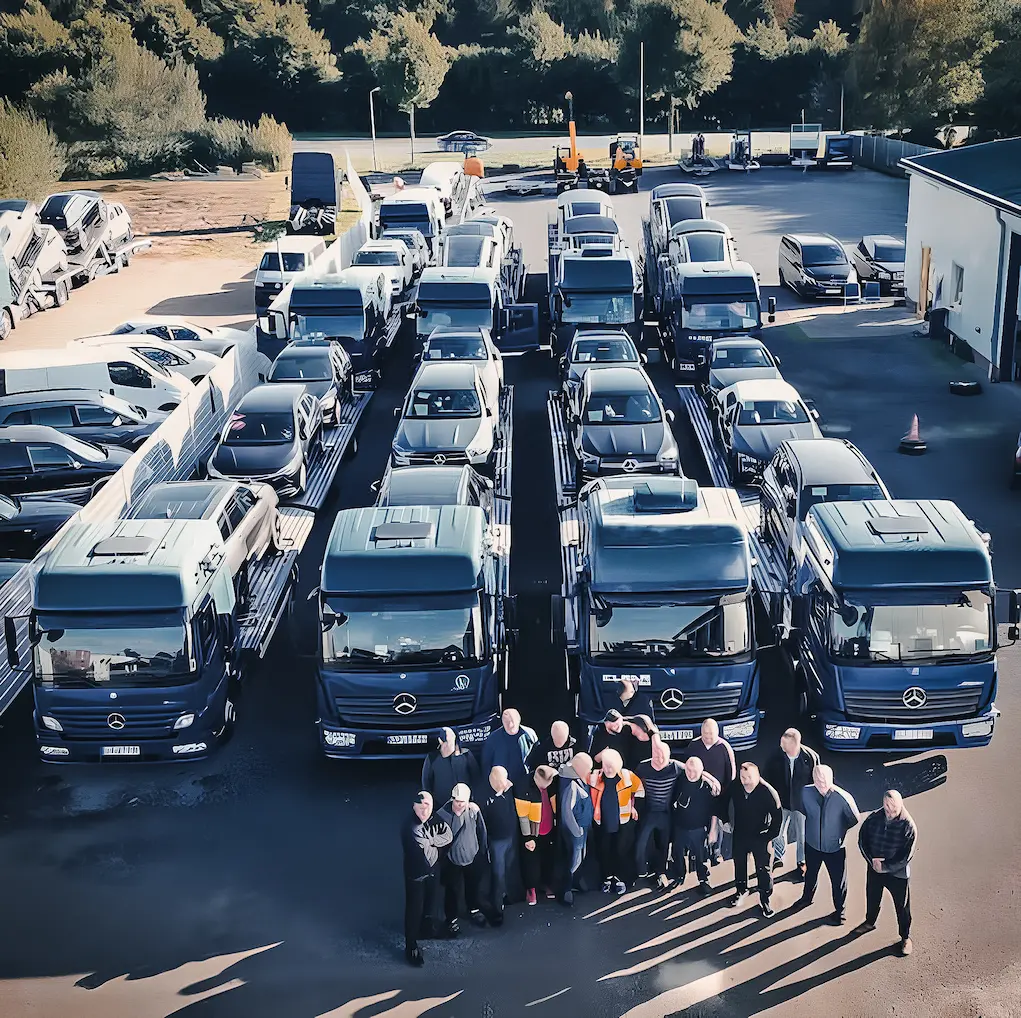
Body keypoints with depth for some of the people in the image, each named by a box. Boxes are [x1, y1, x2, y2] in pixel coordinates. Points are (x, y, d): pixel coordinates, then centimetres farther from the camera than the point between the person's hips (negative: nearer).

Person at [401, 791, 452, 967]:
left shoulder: (434, 820, -9)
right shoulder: (409, 826, -31)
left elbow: (448, 836, -10)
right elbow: (424, 851, -34)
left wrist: (429, 841, -22)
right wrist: (435, 847, -15)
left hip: (432, 868, 7)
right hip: (415, 872, -7)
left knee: (430, 901, 26)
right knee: (414, 909, 2)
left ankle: (428, 929, 50)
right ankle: (411, 947, 14)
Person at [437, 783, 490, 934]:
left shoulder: (474, 810, -17)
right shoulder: (443, 814, -26)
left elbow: (481, 832, -2)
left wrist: (483, 851, 7)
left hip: (474, 858, 4)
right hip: (452, 861, -4)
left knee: (474, 887, 25)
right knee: (453, 891, 10)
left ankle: (474, 910, 52)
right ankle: (452, 918, 34)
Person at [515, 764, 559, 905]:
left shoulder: (551, 784, -9)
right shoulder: (523, 789, -26)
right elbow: (523, 816, -21)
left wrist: (556, 822, 12)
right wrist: (528, 837, -17)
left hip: (549, 831, 5)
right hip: (533, 834, -5)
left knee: (549, 859, 18)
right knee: (532, 862, 9)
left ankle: (547, 884, 37)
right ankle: (531, 889, 26)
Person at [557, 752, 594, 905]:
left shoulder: (579, 779, -2)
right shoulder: (572, 785, -30)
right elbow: (566, 811, -27)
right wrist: (577, 831, -18)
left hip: (583, 826, 9)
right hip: (574, 829, -9)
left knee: (579, 857, 22)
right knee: (574, 859, 3)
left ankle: (572, 884, 38)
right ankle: (566, 891, 16)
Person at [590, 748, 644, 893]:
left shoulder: (627, 776, -14)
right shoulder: (595, 777, -12)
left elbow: (639, 790, 4)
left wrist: (634, 807, 6)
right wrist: (592, 813, 5)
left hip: (623, 822, -1)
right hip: (602, 823, 1)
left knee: (620, 851, -1)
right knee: (603, 852, 8)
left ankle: (619, 879, 20)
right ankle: (607, 878, 29)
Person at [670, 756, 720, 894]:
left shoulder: (709, 785, -18)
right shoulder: (680, 780, -13)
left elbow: (714, 810, -8)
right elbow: (671, 800, 2)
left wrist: (712, 831, -4)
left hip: (699, 829, -2)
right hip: (679, 827, 2)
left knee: (700, 856, 11)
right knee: (678, 855, 18)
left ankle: (703, 881, 31)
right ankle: (679, 877, 40)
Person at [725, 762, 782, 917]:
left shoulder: (766, 792, -27)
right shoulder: (735, 788, -18)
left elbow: (777, 815, -18)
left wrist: (770, 836, -15)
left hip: (759, 837, -3)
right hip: (739, 835, 3)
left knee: (763, 869, 6)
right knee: (739, 865, 22)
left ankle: (764, 898, 27)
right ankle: (741, 891, 46)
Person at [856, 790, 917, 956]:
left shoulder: (908, 826, -23)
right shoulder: (873, 818, -14)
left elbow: (905, 857, -22)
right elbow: (862, 840, -5)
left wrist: (885, 867, -20)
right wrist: (872, 860, -17)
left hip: (898, 873, -4)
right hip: (874, 869, 4)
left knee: (902, 907, 13)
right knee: (872, 898, 26)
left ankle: (905, 937, 35)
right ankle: (870, 922, 53)